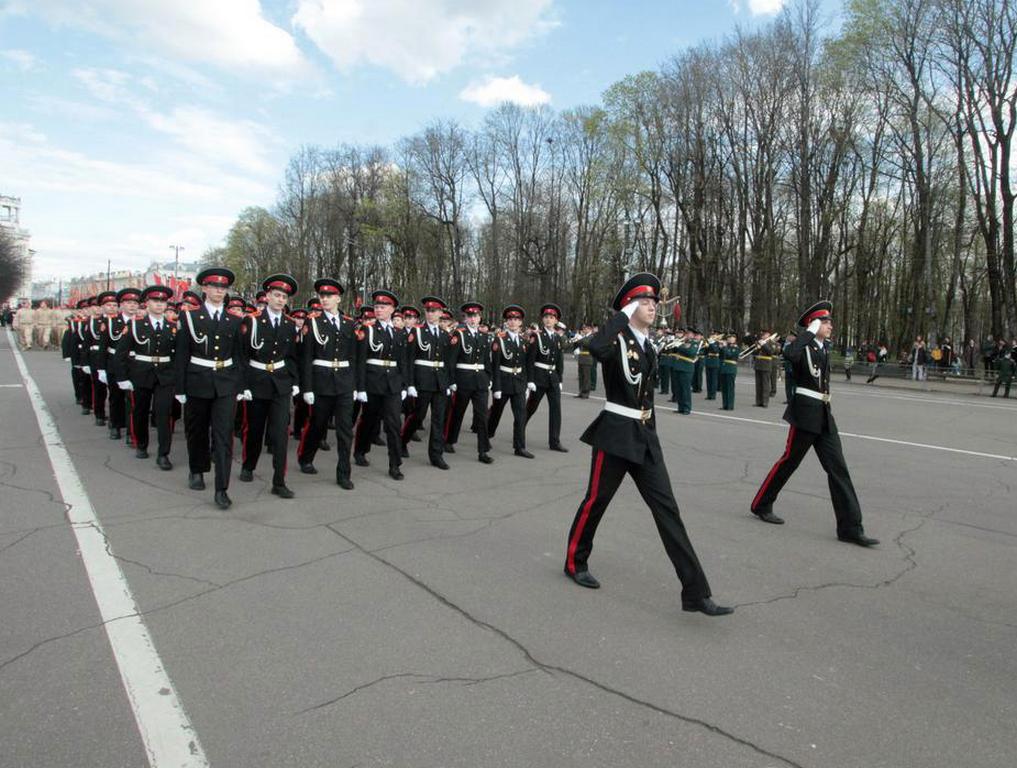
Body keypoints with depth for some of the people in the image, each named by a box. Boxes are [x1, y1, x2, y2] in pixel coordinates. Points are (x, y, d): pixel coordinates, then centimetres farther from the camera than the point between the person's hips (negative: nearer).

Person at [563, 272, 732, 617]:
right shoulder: (617, 340, -11)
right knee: (596, 500, 8)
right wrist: (623, 314, -24)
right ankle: (575, 562, 33)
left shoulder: (648, 346, 13)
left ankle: (696, 593, 2)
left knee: (666, 508, 1)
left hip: (645, 436, 7)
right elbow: (595, 347, -35)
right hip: (615, 433, -7)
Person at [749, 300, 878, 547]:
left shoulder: (824, 347, 13)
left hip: (824, 415, 8)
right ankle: (761, 504, 23)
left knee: (838, 468, 2)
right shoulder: (804, 347, -11)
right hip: (806, 413, -7)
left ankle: (850, 527, 4)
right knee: (789, 461, 4)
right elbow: (791, 355, -35)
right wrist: (810, 332, -25)